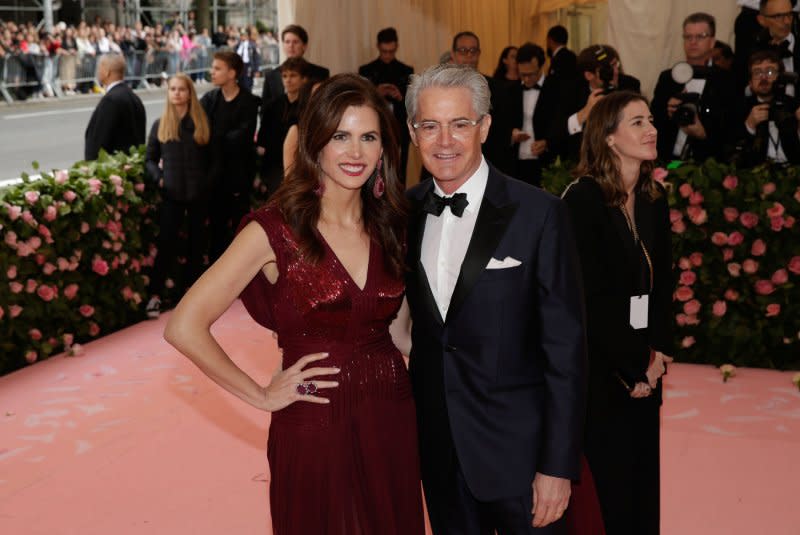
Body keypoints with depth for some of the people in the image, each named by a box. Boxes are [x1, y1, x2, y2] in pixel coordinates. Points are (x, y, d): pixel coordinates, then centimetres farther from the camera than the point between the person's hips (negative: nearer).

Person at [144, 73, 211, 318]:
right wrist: (159, 178, -7)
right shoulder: (160, 125, 6)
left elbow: (210, 158, 8)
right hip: (171, 194, -1)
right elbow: (150, 159, 10)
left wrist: (208, 181, -5)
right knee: (167, 244, -5)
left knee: (196, 244, 9)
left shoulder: (201, 123, 5)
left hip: (199, 194, 1)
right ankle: (154, 295, 0)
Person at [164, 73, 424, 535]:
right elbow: (185, 328, -14)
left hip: (393, 423, 4)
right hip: (314, 429, -4)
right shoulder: (276, 230, -12)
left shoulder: (391, 225, 3)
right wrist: (262, 396, -10)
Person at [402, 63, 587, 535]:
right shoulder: (406, 212, 2)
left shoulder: (539, 214, -13)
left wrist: (558, 465, -14)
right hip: (437, 446, 4)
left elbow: (565, 350, -12)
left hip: (517, 448, -4)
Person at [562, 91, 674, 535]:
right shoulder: (582, 199, -13)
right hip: (599, 365, -6)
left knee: (646, 479, 10)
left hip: (644, 363, 6)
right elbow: (589, 296, -15)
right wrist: (629, 371, -11)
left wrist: (658, 351, -2)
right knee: (615, 483, 1)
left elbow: (662, 281, 11)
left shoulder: (654, 198, 8)